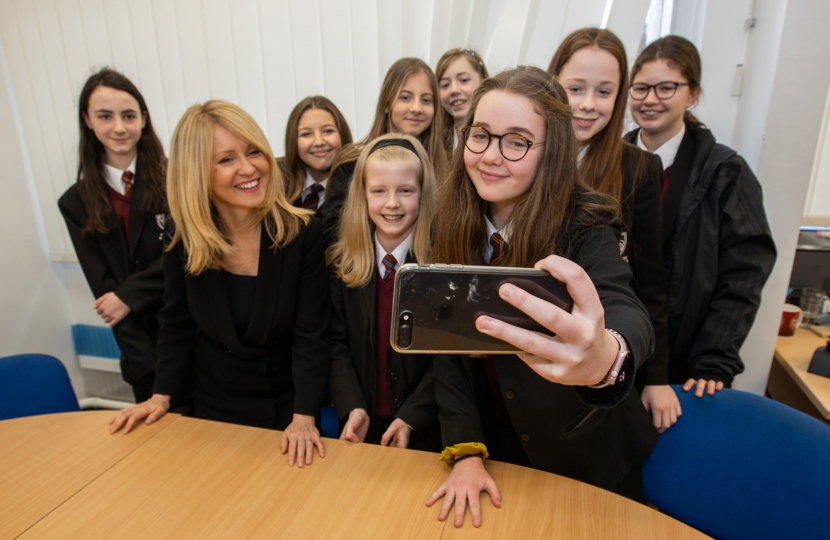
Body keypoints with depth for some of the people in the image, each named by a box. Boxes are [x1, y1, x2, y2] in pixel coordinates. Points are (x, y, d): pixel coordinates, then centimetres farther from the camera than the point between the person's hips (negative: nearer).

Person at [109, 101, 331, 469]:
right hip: (211, 402, 3)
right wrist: (161, 394, -3)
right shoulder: (184, 237, -13)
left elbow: (310, 334, -20)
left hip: (286, 404, -2)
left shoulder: (301, 232, -21)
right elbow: (176, 322, 1)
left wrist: (304, 416, -25)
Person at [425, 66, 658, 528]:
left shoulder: (585, 229, -21)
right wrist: (465, 452, -16)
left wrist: (606, 358, -64)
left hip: (586, 456, -2)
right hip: (495, 444, 3)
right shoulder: (455, 228, -10)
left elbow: (627, 314, -40)